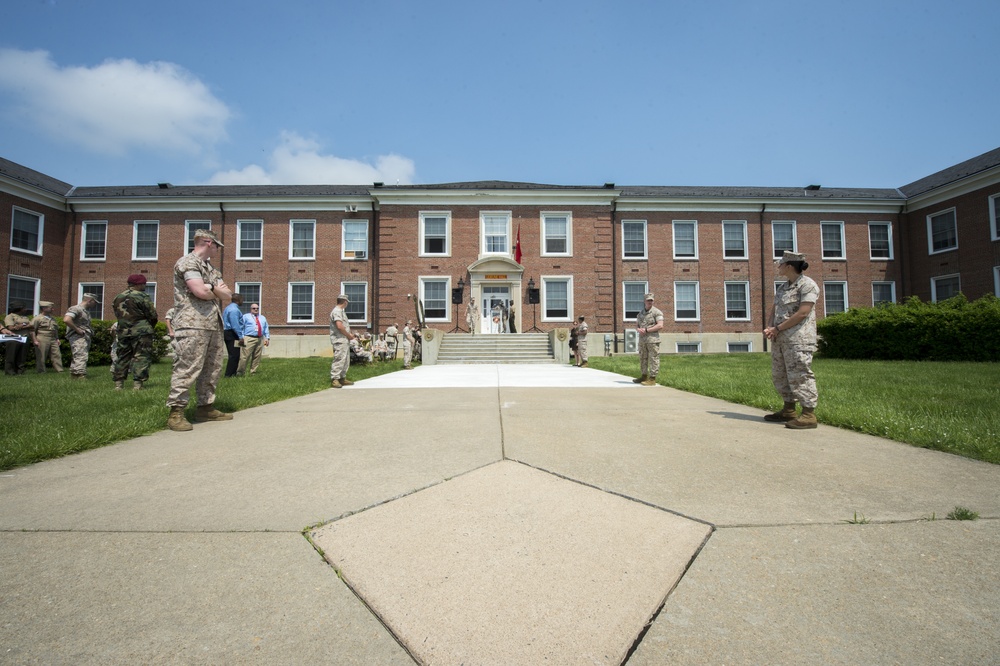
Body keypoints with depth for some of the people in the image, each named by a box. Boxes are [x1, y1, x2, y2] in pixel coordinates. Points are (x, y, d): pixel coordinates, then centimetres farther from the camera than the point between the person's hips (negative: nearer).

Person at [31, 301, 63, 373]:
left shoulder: (53, 318, 18)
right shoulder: (37, 318, -3)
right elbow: (32, 330, -5)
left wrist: (57, 338, 18)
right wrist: (35, 341, -11)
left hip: (53, 340, 6)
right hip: (42, 340, -6)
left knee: (57, 355, 0)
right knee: (41, 357, 0)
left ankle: (59, 370, 0)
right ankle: (41, 371, 7)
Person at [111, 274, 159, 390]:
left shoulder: (118, 297, 10)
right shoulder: (142, 297, -10)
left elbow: (117, 314, 15)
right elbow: (153, 315, -9)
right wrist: (151, 327, 10)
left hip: (123, 332, 7)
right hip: (141, 332, -6)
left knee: (122, 357, 14)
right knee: (141, 357, -4)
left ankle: (118, 384, 16)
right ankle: (137, 384, -9)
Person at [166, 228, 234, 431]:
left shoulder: (211, 268, 23)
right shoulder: (187, 262, -4)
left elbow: (228, 294, 14)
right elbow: (200, 291, -17)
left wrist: (211, 289, -5)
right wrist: (216, 292, 4)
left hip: (214, 325, 9)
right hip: (193, 325, -9)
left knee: (212, 368, 10)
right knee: (187, 368, -10)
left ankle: (206, 407, 18)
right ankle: (176, 412, -5)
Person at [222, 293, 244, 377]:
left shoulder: (228, 308, 18)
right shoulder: (234, 310, -16)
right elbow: (235, 325, -22)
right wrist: (240, 336, -20)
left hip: (227, 333, 11)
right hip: (232, 334, -11)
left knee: (233, 355, 15)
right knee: (234, 355, -7)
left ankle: (231, 373, 20)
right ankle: (229, 374, -5)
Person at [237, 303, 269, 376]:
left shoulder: (263, 318, 22)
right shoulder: (246, 316, 9)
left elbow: (266, 329, 18)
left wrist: (267, 338, 7)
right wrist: (242, 337, -9)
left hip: (260, 339, 5)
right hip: (249, 339, -4)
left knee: (257, 357, 4)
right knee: (245, 356, -10)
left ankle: (253, 372, 11)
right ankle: (240, 372, -3)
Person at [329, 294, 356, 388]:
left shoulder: (341, 311, 22)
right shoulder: (337, 311, -11)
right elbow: (339, 326, -22)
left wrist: (350, 334, 9)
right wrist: (349, 335, -12)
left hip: (345, 340, 11)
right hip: (339, 340, -11)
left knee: (346, 361, 14)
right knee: (339, 360, -12)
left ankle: (342, 378, 22)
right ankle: (334, 380, -9)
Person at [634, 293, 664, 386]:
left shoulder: (656, 312, -5)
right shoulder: (641, 313, 16)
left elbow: (660, 325, -14)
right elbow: (636, 325, 19)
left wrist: (646, 330, -16)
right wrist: (638, 329, -6)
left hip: (652, 339, -7)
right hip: (642, 340, 7)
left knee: (653, 359, -5)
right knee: (643, 359, 12)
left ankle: (652, 379, -3)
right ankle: (644, 376, 23)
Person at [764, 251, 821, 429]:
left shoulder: (807, 284, -7)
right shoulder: (783, 287, 19)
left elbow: (802, 313, -16)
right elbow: (773, 311, 18)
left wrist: (777, 328, -12)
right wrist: (769, 328, -2)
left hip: (798, 339, -9)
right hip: (780, 339, 9)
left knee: (799, 375, -9)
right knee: (779, 375, 12)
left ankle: (809, 415, -3)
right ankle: (789, 411, 22)